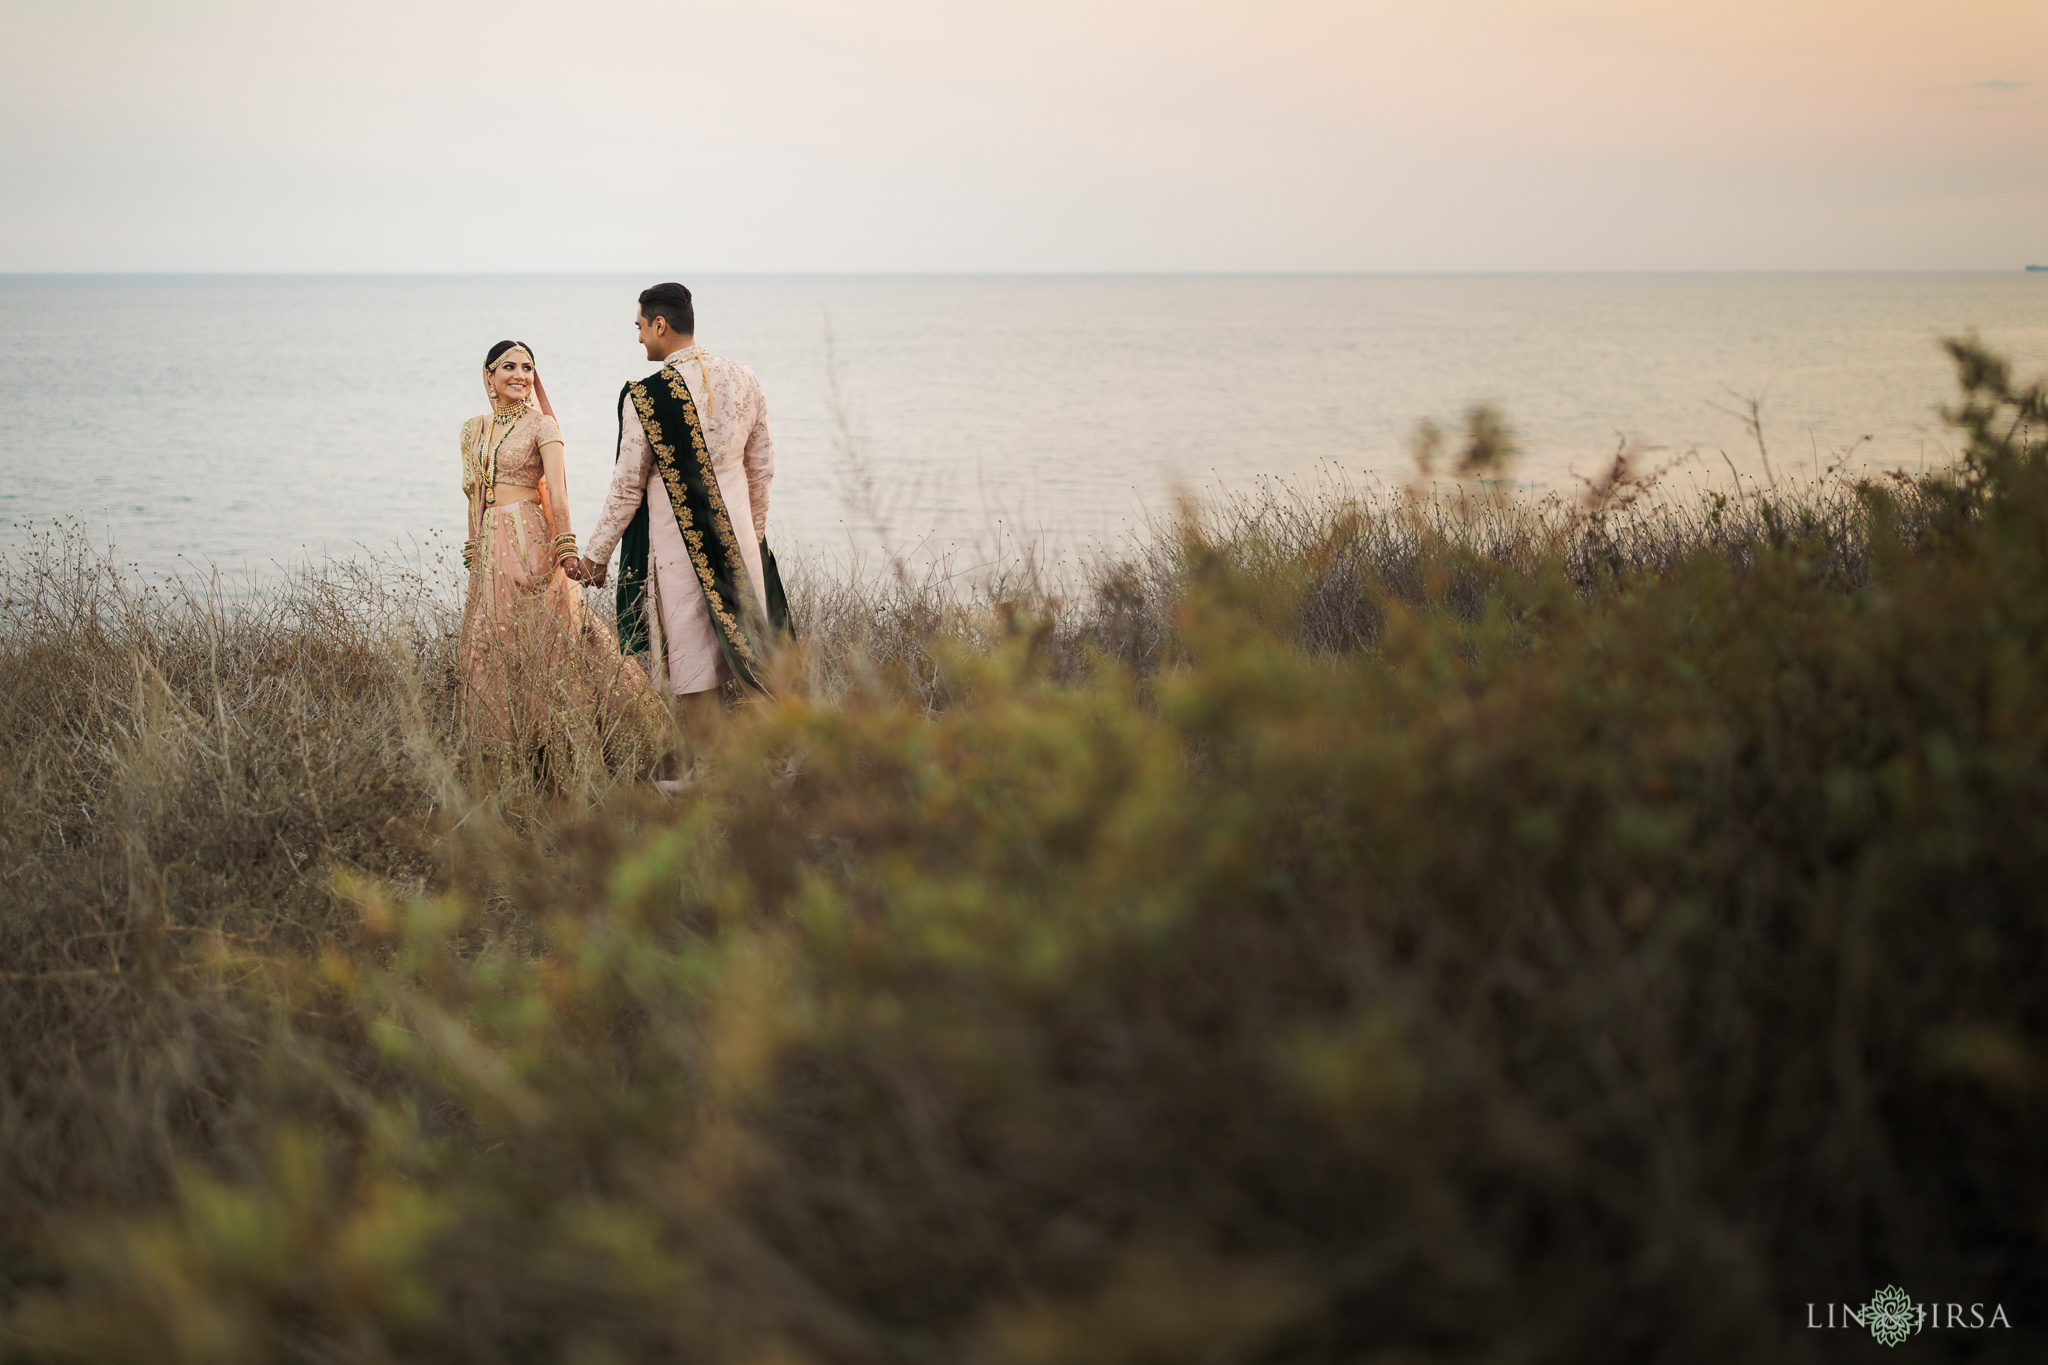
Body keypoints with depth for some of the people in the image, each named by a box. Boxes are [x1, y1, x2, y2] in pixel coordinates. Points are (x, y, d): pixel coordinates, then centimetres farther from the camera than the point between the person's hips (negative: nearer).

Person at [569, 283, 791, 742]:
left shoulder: (644, 396, -14)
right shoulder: (742, 380, 3)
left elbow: (628, 486, -9)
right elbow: (762, 468, 11)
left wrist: (596, 555, 3)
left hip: (677, 541, -5)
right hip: (736, 534, 5)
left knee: (696, 667, 1)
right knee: (739, 648, 13)